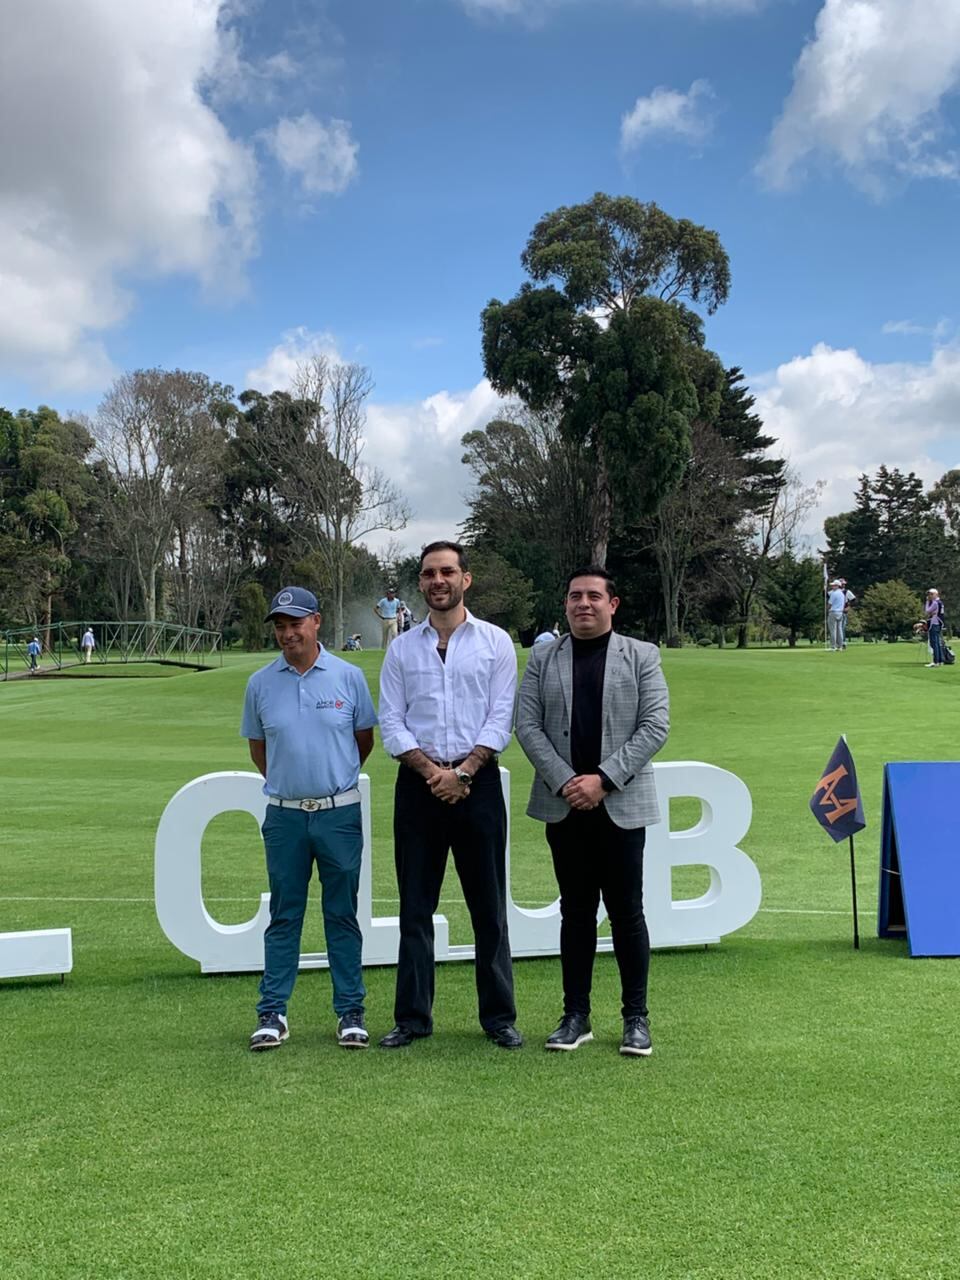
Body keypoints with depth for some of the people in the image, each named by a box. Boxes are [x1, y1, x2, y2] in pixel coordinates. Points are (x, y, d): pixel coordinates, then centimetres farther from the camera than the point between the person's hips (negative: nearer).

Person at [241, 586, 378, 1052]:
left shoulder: (348, 676, 0)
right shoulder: (260, 683, 3)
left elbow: (365, 738, 11)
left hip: (340, 812, -1)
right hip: (284, 815, 1)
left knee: (342, 915, 5)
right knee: (283, 916, 7)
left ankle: (350, 1013, 13)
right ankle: (272, 1013, 13)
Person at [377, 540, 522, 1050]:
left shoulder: (495, 642, 3)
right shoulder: (402, 648, 9)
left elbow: (501, 717, -3)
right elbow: (391, 721, 3)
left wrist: (462, 772, -13)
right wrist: (431, 771, -10)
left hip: (477, 782, -2)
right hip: (418, 784, 2)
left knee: (489, 906, 4)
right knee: (415, 907, 6)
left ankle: (499, 1016, 14)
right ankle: (412, 1017, 15)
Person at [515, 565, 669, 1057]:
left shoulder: (641, 656, 4)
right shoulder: (542, 659, 8)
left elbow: (655, 726, -4)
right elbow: (528, 725, 2)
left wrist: (603, 778, -13)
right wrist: (564, 781, -11)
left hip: (621, 803, -2)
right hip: (563, 804, 2)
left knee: (627, 911, 3)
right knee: (576, 911, 9)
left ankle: (636, 1017, 14)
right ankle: (576, 1016, 17)